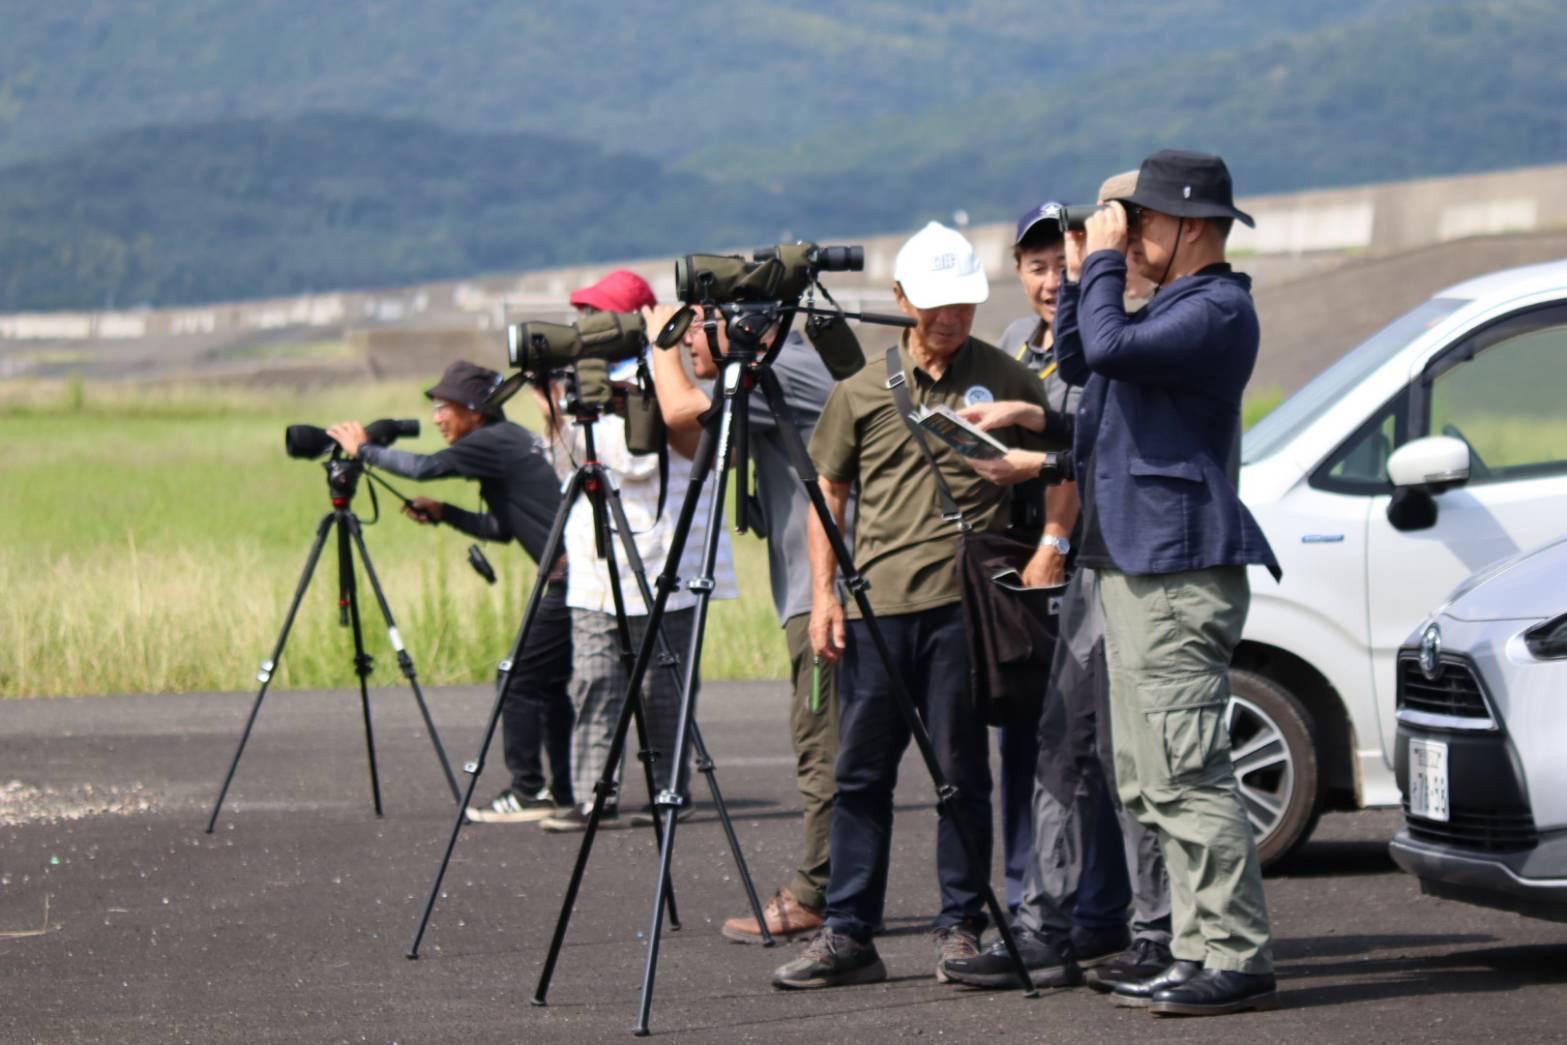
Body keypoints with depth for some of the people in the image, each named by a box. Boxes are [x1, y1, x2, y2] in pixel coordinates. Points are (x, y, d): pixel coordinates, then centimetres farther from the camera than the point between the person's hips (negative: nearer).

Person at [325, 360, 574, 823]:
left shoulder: (495, 443, -9)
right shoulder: (512, 440, 20)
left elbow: (425, 467, -19)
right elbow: (502, 527, 25)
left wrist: (362, 449, -6)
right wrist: (443, 513, 16)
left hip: (568, 577, -10)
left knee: (521, 681, -5)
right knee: (549, 681, 16)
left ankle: (526, 794, -4)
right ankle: (566, 790, 17)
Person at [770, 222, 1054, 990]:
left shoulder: (1006, 382, 5)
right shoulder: (860, 393, 9)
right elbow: (827, 494, 13)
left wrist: (1048, 545, -3)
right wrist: (823, 592, 5)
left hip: (966, 603, -2)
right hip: (875, 606, 2)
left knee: (962, 771, 1)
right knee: (860, 772, 3)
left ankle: (960, 927, 10)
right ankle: (846, 933, 6)